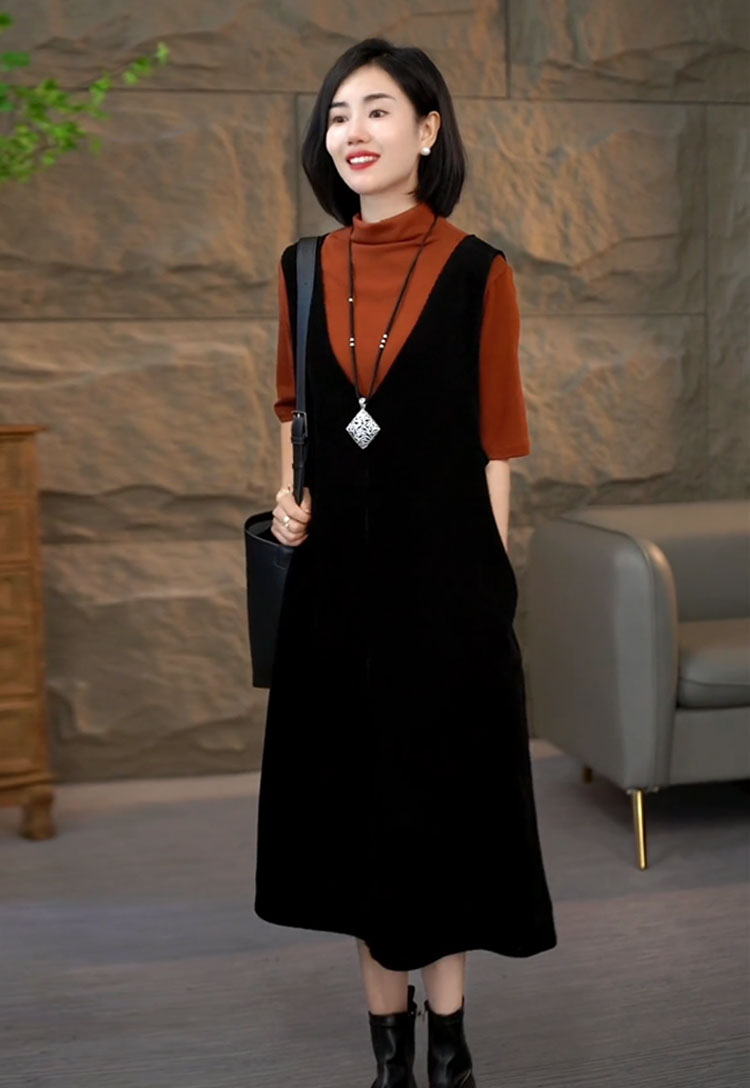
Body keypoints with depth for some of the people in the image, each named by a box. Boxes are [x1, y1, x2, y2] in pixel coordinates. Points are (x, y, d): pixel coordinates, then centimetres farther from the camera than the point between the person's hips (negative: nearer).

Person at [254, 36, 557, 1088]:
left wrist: (488, 583, -6)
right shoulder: (304, 270, 6)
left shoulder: (478, 272, -6)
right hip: (336, 568, 4)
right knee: (351, 785, 9)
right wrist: (290, 496, 1)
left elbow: (496, 443, -4)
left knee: (439, 784, 5)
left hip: (441, 566, -4)